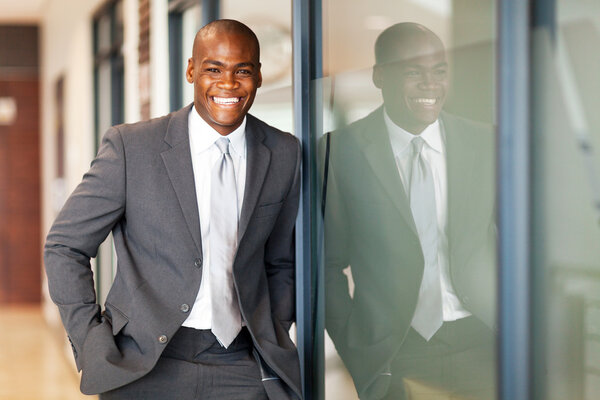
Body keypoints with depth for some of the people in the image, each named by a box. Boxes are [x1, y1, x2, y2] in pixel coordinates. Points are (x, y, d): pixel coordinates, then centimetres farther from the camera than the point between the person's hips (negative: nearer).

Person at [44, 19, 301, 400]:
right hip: (145, 368, -2)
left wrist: (274, 346, 5)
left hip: (242, 369, 2)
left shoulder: (285, 154, 4)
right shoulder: (130, 146, -6)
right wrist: (95, 350, -6)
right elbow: (65, 247, -1)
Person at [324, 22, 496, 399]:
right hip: (394, 356, -2)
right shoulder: (342, 152, -3)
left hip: (480, 343, 2)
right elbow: (330, 264, 1)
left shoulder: (487, 144, 4)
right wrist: (359, 360, -5)